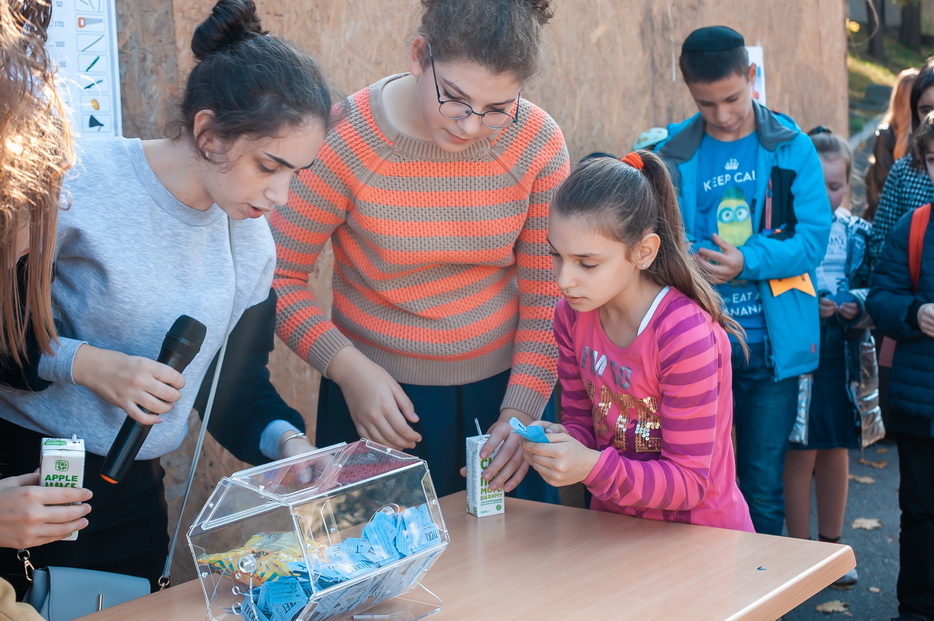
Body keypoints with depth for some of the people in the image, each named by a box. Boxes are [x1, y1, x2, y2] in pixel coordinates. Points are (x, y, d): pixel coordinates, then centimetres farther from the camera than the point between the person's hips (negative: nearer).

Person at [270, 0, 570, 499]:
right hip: (380, 400, -2)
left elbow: (548, 294, -5)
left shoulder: (537, 143, -9)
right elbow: (278, 276, -10)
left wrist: (521, 410, -14)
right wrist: (346, 367, -21)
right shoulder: (343, 140, -17)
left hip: (504, 388, 3)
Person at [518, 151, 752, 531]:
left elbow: (690, 482, -16)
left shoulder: (685, 336, -20)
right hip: (614, 525, 4)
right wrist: (560, 442, -13)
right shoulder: (572, 316, -1)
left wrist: (593, 467, -28)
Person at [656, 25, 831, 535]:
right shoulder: (674, 153, 3)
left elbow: (812, 238, -6)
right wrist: (690, 261, -20)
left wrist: (747, 262, -21)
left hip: (771, 345, -1)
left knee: (762, 490, 7)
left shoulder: (791, 148, 0)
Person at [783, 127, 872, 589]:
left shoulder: (856, 234, 6)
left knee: (836, 451, 13)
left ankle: (831, 544, 28)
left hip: (841, 357, 4)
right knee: (801, 453, 1)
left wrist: (857, 311, -10)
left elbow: (871, 290, 11)